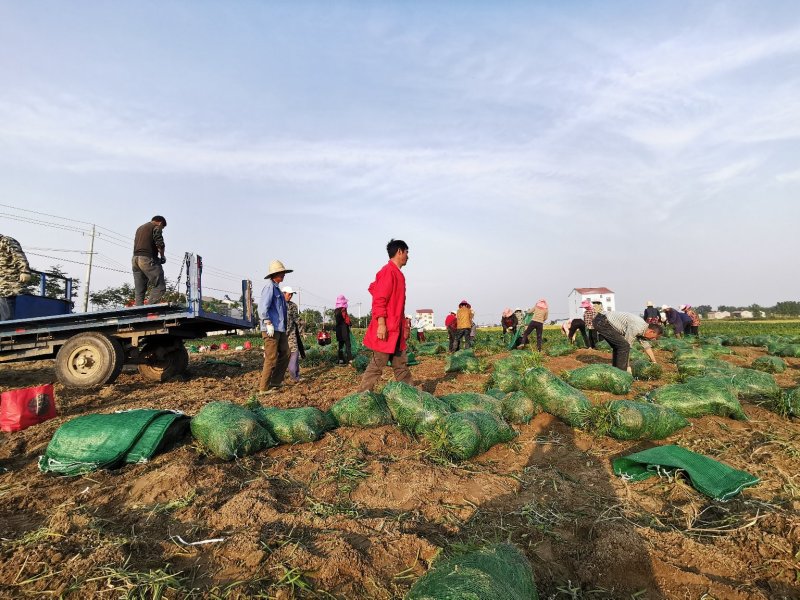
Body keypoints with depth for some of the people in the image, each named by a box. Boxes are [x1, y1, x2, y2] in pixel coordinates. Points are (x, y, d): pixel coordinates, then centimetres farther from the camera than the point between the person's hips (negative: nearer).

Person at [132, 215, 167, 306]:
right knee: (160, 286, -10)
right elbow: (159, 243, -11)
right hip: (147, 259, -8)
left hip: (135, 259, 8)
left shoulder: (139, 228, 30)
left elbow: (136, 244, 26)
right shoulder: (156, 227, 4)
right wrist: (162, 256, 4)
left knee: (139, 291, 5)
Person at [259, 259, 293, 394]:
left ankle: (275, 382, 20)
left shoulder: (277, 288, 18)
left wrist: (284, 326, 20)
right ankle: (264, 387, 3)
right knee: (271, 358, -6)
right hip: (271, 329, -10)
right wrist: (268, 324, -22)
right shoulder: (269, 287, -11)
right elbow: (263, 307, -20)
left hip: (280, 329, 10)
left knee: (285, 355, 12)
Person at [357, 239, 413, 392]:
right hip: (386, 330, -10)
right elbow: (379, 300, -19)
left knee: (401, 364, 13)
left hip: (396, 330, 10)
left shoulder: (398, 274, 17)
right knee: (377, 365, -5)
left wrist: (404, 326, 23)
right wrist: (381, 324, -24)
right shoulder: (388, 271, -11)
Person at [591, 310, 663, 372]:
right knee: (623, 346, -12)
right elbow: (627, 345, -14)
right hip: (602, 322, -11)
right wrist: (627, 366, -5)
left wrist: (654, 363, 31)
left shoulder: (642, 328, 13)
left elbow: (646, 345, 25)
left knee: (618, 346, 18)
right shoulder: (636, 328, -18)